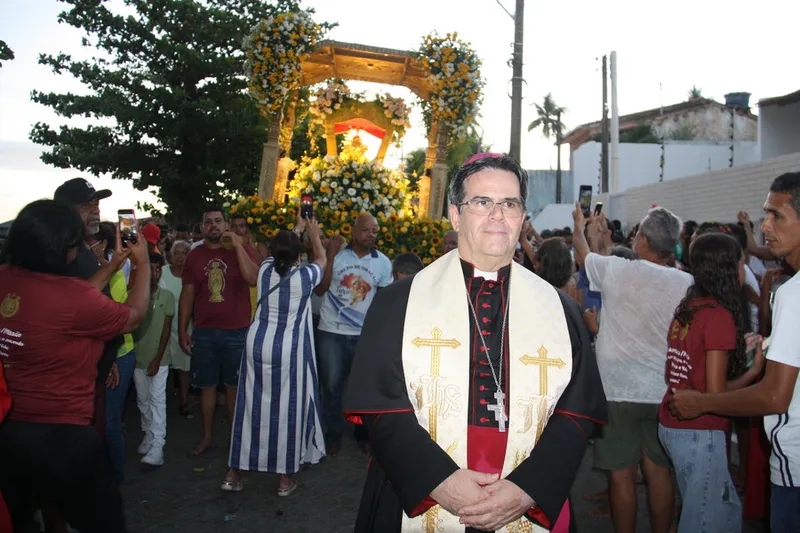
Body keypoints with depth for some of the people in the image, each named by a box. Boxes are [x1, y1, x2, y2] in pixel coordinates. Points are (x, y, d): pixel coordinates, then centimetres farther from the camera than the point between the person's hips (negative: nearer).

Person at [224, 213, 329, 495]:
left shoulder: (265, 269, -1)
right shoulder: (304, 277, -10)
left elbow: (280, 253, 22)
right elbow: (322, 259, 11)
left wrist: (297, 229, 35)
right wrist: (314, 235, 28)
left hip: (257, 344, 4)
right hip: (289, 350, -4)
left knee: (252, 405, 11)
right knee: (287, 408, 5)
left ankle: (233, 472, 21)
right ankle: (285, 477, 15)